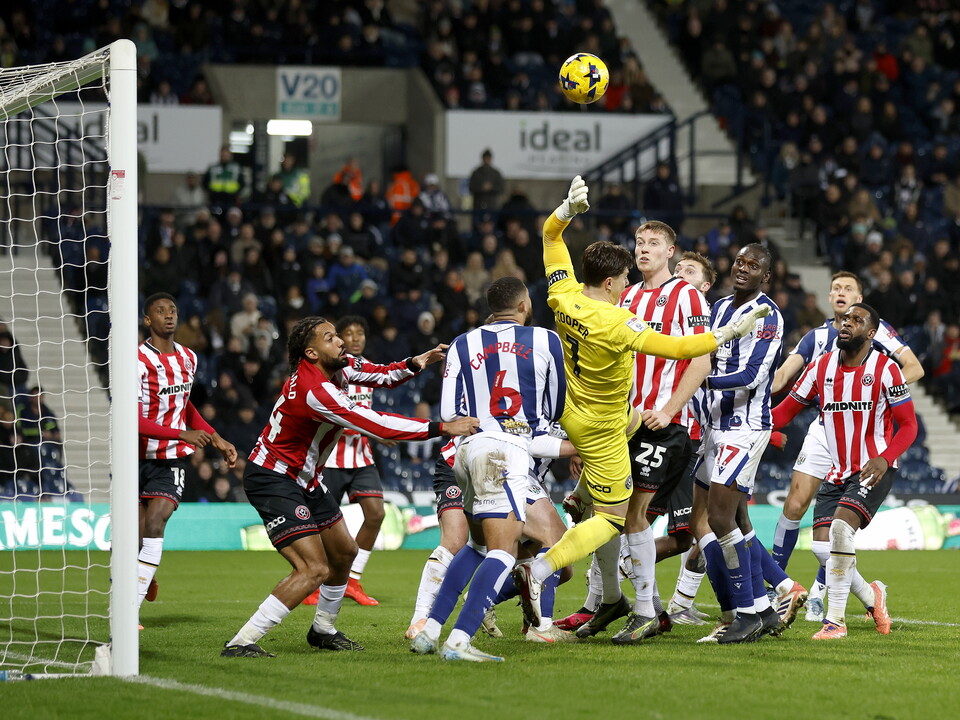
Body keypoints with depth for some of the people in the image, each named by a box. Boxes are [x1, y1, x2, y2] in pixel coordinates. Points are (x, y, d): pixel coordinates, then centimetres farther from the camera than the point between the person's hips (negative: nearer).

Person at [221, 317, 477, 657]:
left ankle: (323, 630, 41)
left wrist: (415, 364, -7)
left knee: (344, 552, 22)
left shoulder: (337, 366, -2)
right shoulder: (313, 390, -30)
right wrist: (443, 428, -30)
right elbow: (377, 425, -32)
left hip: (304, 479, 11)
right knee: (313, 569, -20)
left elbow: (380, 375, 15)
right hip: (272, 480, -11)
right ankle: (240, 643, -19)